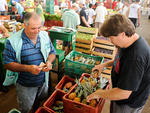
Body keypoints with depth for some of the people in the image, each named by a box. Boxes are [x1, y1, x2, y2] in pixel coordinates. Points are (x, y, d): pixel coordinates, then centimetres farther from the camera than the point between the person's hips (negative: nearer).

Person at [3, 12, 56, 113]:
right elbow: (7, 64, -16)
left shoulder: (45, 36, -7)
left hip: (44, 81, 4)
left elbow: (52, 52, 4)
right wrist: (27, 68, -31)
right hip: (25, 86, -4)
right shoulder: (13, 41, -21)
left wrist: (49, 61, -19)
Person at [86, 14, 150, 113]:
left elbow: (123, 93, -35)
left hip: (129, 105, -8)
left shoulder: (137, 56, -38)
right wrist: (105, 64, 2)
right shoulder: (131, 41, -7)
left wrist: (98, 94, -22)